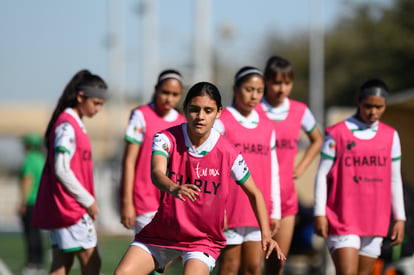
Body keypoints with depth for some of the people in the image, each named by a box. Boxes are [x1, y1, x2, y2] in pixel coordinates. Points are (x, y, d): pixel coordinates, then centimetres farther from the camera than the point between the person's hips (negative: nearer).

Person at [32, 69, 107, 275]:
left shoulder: (75, 125, 16)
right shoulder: (67, 126, -14)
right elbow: (62, 170, -19)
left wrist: (88, 200, 12)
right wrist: (88, 200, -13)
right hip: (70, 207, -9)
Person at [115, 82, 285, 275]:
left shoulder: (228, 154, -12)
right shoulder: (166, 139, -12)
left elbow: (254, 194, 2)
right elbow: (156, 172, -32)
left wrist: (266, 234, -9)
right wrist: (173, 188, -55)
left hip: (203, 239, -2)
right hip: (160, 234, 2)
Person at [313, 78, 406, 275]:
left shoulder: (390, 136, 9)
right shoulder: (337, 134, -4)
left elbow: (395, 180, 13)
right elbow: (322, 175, -1)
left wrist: (400, 218, 10)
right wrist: (319, 214, -6)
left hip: (375, 221, 4)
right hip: (342, 220, -4)